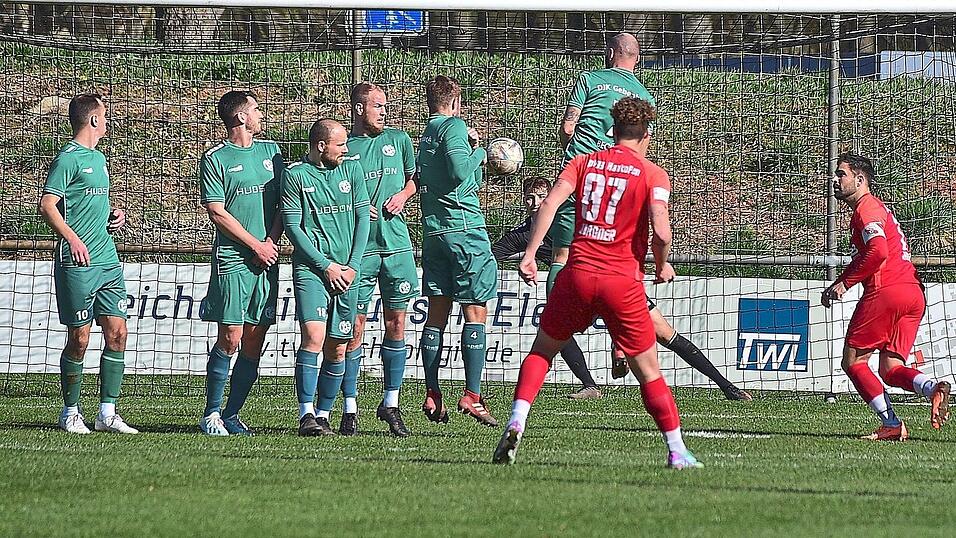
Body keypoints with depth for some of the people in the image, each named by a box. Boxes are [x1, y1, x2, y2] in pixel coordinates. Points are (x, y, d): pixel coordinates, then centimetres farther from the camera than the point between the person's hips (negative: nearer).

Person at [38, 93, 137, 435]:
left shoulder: (99, 158, 19)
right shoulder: (68, 159, -8)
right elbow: (47, 205, -15)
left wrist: (114, 216, 12)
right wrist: (72, 239, -26)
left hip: (108, 261, 8)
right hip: (77, 264, -8)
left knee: (117, 333, 3)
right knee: (79, 339, -2)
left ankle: (107, 413, 8)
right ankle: (70, 413, 9)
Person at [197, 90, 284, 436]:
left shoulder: (270, 151, 16)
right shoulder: (215, 159, -1)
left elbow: (284, 201, 15)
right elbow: (217, 213, -6)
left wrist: (273, 241, 0)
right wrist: (256, 245, -8)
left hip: (266, 260, 5)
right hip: (232, 260, -5)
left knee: (255, 341, 2)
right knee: (230, 338, -10)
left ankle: (232, 414, 8)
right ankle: (211, 414, -1)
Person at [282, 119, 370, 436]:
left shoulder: (352, 169, 11)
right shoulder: (295, 175, -1)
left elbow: (362, 218, 10)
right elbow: (292, 226, -3)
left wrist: (352, 266, 0)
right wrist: (325, 265, -8)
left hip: (347, 271, 4)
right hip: (310, 267, -4)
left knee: (337, 349, 3)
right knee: (314, 337, -19)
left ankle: (323, 415, 11)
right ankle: (306, 414, -19)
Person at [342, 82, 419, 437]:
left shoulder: (398, 140, 11)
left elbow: (413, 180, 23)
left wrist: (403, 195, 3)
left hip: (396, 244, 3)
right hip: (357, 247, -3)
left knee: (396, 323, 3)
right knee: (355, 326, -4)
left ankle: (391, 404, 13)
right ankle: (350, 409, 1)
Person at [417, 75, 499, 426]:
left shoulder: (427, 135, 19)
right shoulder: (453, 126, -5)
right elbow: (460, 171, -20)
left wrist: (471, 148, 15)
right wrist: (478, 152, -3)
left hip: (433, 231, 8)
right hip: (464, 226, -8)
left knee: (437, 312, 9)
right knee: (475, 311, -6)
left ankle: (432, 396, 7)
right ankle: (472, 395, -12)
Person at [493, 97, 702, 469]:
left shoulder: (583, 163, 10)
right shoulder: (652, 174, 1)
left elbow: (549, 203, -4)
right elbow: (661, 231, -12)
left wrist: (529, 254, -6)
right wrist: (662, 267, 7)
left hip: (578, 275, 2)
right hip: (624, 283, -2)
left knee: (542, 351, 18)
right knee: (649, 372, 8)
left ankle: (516, 423, -2)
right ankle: (677, 452, 7)